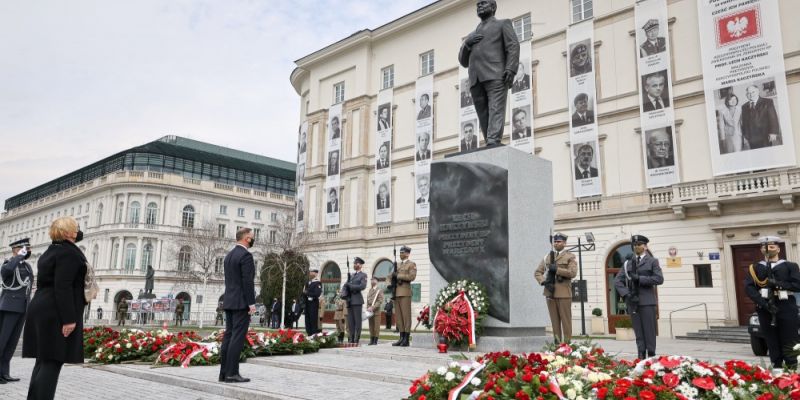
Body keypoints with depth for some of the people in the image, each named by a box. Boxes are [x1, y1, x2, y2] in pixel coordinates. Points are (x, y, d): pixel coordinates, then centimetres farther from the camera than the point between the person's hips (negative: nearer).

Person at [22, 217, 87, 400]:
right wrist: (69, 319, -22)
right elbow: (63, 287, -21)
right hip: (57, 314, -10)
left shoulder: (50, 252, 19)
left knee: (43, 361, 11)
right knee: (52, 363, -9)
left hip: (42, 310, 10)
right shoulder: (69, 252, -13)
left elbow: (46, 284, 20)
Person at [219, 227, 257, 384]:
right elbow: (247, 281, -19)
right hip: (242, 303, -9)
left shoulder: (229, 255, 15)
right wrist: (252, 304, -16)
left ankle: (224, 372, 9)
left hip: (229, 302, 9)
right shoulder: (246, 255, -13)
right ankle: (232, 373, -7)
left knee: (229, 336, 8)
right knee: (237, 337, -8)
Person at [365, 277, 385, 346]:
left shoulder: (379, 290, -2)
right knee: (371, 326, 8)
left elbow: (380, 301, -11)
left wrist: (373, 308, -18)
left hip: (376, 311, -5)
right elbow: (368, 301, 17)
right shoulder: (369, 291, 16)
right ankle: (371, 340, 12)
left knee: (376, 326, -4)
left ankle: (375, 341, -1)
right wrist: (368, 309, 2)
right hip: (370, 311, 5)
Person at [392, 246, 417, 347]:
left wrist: (398, 276, -11)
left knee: (406, 315, -7)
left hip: (405, 292, -7)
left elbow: (412, 277, -13)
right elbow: (394, 277, 25)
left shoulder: (411, 264, 1)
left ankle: (407, 339, -6)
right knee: (399, 316, 4)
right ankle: (402, 338, 7)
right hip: (397, 292, 7)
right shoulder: (398, 265, 21)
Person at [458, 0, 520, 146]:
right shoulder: (472, 35, 33)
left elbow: (513, 47, 3)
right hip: (476, 80, 5)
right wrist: (467, 44, 6)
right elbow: (464, 62, 26)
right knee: (484, 116, -5)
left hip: (496, 75, -5)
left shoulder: (503, 24, 18)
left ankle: (493, 144, -35)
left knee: (496, 111, -20)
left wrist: (510, 69, -15)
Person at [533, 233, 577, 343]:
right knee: (554, 320, 5)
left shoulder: (570, 257, 5)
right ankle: (557, 342, 11)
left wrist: (556, 269, -14)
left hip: (564, 293, -3)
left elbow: (573, 272, -9)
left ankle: (567, 342, 3)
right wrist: (544, 282, -6)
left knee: (566, 319, -2)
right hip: (550, 292, 3)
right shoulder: (547, 256, 16)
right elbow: (537, 272, 11)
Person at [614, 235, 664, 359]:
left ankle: (651, 357, 4)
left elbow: (659, 279, -7)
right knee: (638, 331, 3)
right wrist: (626, 294, -7)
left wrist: (639, 278, -13)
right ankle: (641, 357, 7)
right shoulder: (628, 263, 15)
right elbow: (617, 281, 8)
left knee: (649, 330, -2)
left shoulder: (652, 261, 7)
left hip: (647, 301, -3)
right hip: (632, 301, 3)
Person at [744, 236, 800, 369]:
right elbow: (749, 288, -4)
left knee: (789, 342, 1)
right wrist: (764, 303, -16)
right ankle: (776, 368, 14)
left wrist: (778, 284, -15)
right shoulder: (754, 268, 8)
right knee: (772, 342, 5)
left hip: (786, 308, -1)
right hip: (764, 308, 1)